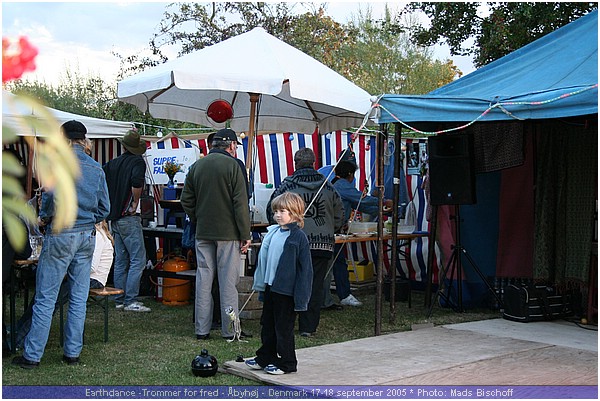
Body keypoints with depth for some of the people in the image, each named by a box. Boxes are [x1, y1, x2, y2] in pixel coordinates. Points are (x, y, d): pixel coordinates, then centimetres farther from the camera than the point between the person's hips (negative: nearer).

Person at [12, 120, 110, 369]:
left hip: (60, 235, -5)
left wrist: (44, 217, -3)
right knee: (79, 298, 10)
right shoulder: (97, 168, 8)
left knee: (45, 299, 0)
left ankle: (32, 355, 5)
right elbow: (104, 209, 8)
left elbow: (53, 196, -20)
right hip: (87, 236, 5)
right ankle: (72, 352, 15)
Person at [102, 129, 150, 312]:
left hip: (114, 218, 7)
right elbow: (136, 182, -26)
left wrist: (110, 204, 14)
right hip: (129, 218, -7)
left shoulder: (112, 163, 10)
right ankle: (131, 300, -6)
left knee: (120, 261, 12)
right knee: (138, 259, -4)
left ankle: (119, 300, 15)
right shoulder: (137, 161, -8)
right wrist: (135, 203, -12)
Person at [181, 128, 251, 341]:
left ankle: (202, 329, 12)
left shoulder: (196, 166, 8)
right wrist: (245, 235, -8)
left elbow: (186, 200, 11)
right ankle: (230, 330, 4)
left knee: (203, 280, 8)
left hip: (203, 234, 5)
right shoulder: (232, 165, -8)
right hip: (228, 233, -5)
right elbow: (241, 203, -11)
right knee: (228, 282, 0)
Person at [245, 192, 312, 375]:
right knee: (267, 325, 17)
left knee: (284, 327, 3)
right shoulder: (272, 233, 7)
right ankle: (265, 358, 30)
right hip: (270, 287, 8)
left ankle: (286, 363, 16)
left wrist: (300, 295, -17)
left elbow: (305, 267, -14)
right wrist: (260, 283, 16)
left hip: (286, 290, -7)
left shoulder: (298, 237, -14)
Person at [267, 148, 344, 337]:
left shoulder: (287, 185, -1)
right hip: (323, 244, 2)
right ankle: (308, 327, 8)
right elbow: (340, 215, 12)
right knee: (315, 286, 6)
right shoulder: (328, 186, 7)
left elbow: (272, 210, 2)